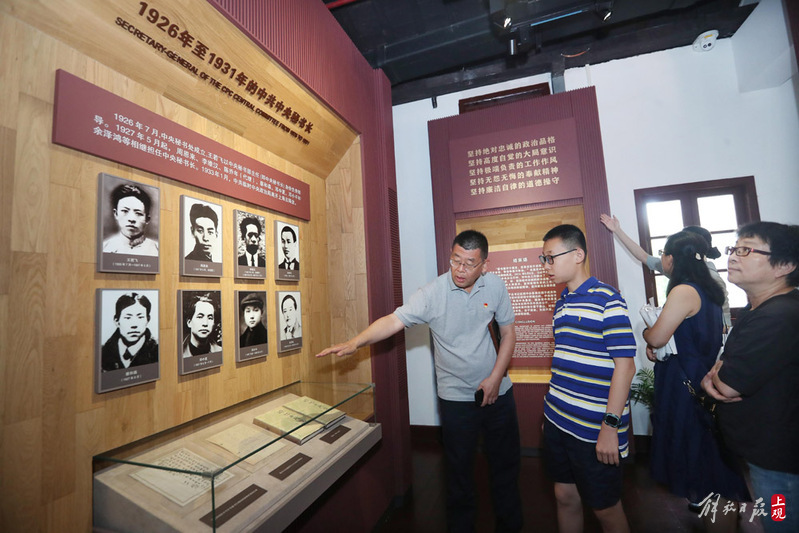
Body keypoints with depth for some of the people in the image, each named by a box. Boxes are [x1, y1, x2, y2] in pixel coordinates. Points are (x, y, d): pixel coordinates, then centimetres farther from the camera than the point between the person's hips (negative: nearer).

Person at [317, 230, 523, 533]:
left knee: (506, 463, 19)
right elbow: (394, 321, -23)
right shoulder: (433, 293, -16)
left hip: (497, 392, 3)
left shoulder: (495, 286, -6)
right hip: (456, 397, -3)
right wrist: (356, 342, -37)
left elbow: (508, 333, 1)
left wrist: (495, 377, -6)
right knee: (459, 469, 13)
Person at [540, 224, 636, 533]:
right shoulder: (562, 302, 9)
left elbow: (625, 365, -16)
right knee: (565, 497, 19)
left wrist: (611, 425, -19)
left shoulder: (607, 299, -13)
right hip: (557, 421, 7)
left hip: (593, 429, -6)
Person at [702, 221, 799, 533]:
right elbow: (730, 361, 11)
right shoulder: (757, 310, 5)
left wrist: (711, 377, -7)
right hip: (761, 451, 9)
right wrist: (717, 374, -10)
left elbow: (726, 386, -28)